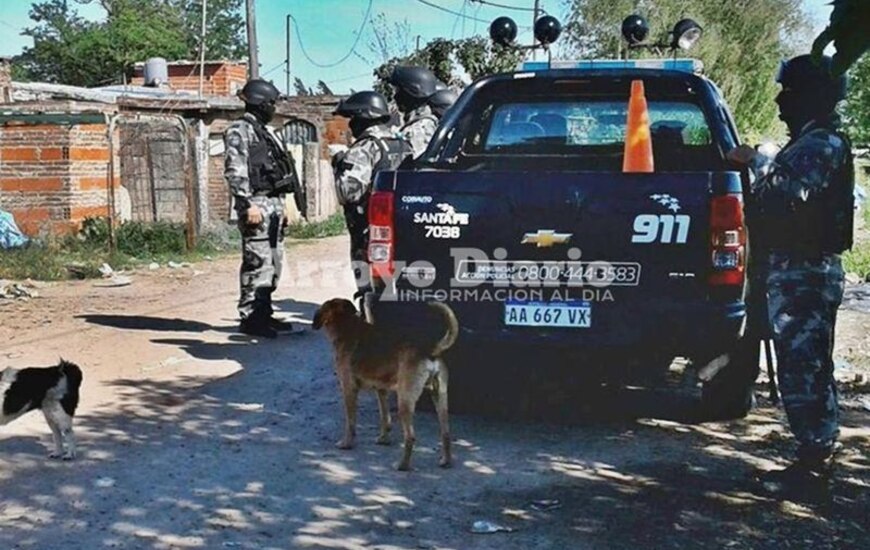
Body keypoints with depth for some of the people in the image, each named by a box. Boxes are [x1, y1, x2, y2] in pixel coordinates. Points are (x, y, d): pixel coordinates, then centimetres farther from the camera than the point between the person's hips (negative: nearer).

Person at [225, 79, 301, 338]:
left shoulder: (263, 132, 23)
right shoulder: (239, 131, -7)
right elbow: (235, 172, -16)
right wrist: (247, 205, -22)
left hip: (274, 204, 10)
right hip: (257, 205, -10)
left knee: (273, 262, 11)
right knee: (257, 262, -9)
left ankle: (263, 314, 18)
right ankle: (249, 317, -4)